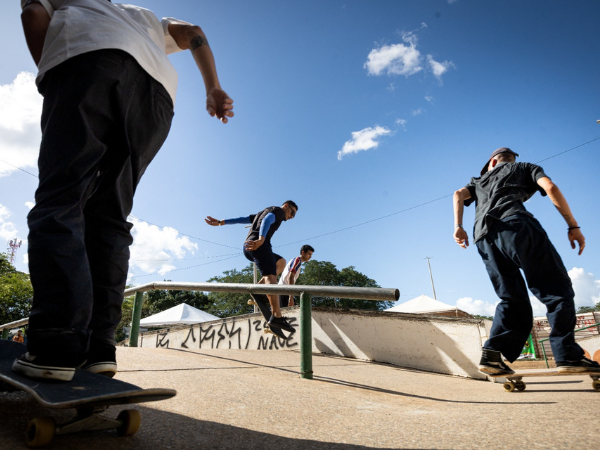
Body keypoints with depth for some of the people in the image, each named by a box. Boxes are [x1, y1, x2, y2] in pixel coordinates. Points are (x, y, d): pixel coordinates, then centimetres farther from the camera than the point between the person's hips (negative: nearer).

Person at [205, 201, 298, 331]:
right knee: (271, 277, -20)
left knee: (281, 262, 22)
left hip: (248, 248, 9)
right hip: (259, 246, -9)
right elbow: (267, 221, -14)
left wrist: (220, 222, 23)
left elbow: (242, 219, 28)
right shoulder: (278, 211, 8)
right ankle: (276, 316, -34)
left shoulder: (263, 212, 34)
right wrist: (261, 239, -31)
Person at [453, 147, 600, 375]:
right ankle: (567, 354, -9)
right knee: (556, 288, 0)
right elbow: (550, 187, 9)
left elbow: (459, 194, 16)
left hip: (484, 237, 4)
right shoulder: (525, 167, 27)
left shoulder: (480, 180, 36)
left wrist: (458, 226, 5)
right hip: (514, 224, -4)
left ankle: (492, 354, -7)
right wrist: (573, 226, 6)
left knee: (512, 299, 7)